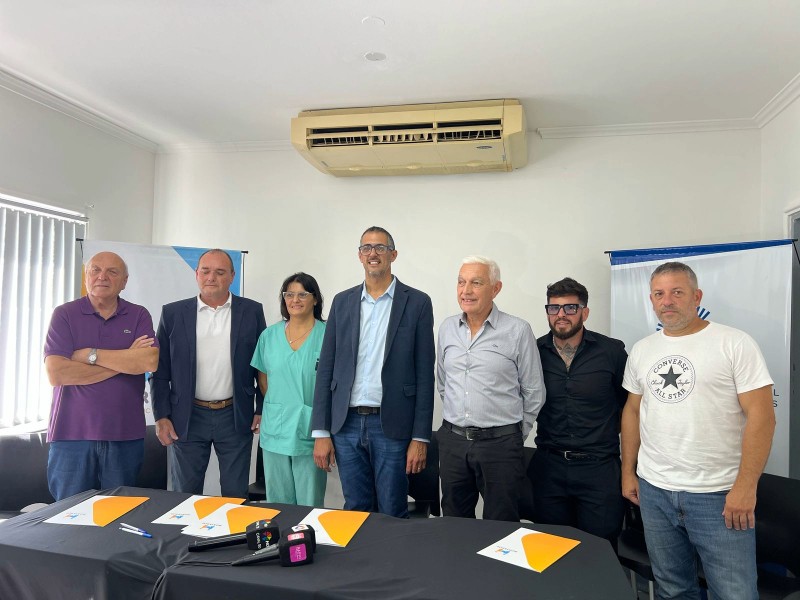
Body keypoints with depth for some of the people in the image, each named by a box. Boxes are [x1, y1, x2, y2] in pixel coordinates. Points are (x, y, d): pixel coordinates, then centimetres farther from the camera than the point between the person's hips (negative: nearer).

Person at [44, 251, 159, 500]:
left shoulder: (139, 316, 4)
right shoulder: (64, 314, 1)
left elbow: (150, 361, -12)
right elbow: (55, 373, -12)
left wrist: (90, 355, -11)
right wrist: (125, 361, -11)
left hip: (125, 434, 1)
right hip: (72, 433, -1)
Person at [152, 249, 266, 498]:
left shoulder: (252, 311, 0)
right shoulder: (173, 313, 2)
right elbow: (161, 370, 4)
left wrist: (262, 410, 0)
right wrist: (161, 416, -1)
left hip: (236, 416, 0)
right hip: (187, 418, 1)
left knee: (236, 495, 9)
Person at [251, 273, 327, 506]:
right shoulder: (268, 336, 7)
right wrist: (276, 408, 9)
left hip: (310, 432, -3)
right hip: (275, 432, 3)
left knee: (310, 504, 6)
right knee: (277, 502, 14)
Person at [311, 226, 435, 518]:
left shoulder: (417, 302, -2)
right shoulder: (342, 301, 7)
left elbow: (424, 374, -4)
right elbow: (326, 369, 6)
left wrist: (420, 438, -7)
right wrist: (321, 432, 1)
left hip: (392, 426, -2)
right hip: (346, 425, 3)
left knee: (392, 516, 8)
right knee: (355, 512, 14)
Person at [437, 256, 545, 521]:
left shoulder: (518, 330, -8)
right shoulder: (447, 328, 5)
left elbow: (533, 392, 0)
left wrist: (517, 434, 5)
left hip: (500, 443, -4)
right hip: (452, 440, 4)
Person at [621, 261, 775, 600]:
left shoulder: (735, 344, -7)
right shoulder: (641, 351, 8)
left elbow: (760, 415, -11)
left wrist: (745, 486, -16)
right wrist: (628, 471, 10)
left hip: (719, 494, -4)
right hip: (653, 490, 4)